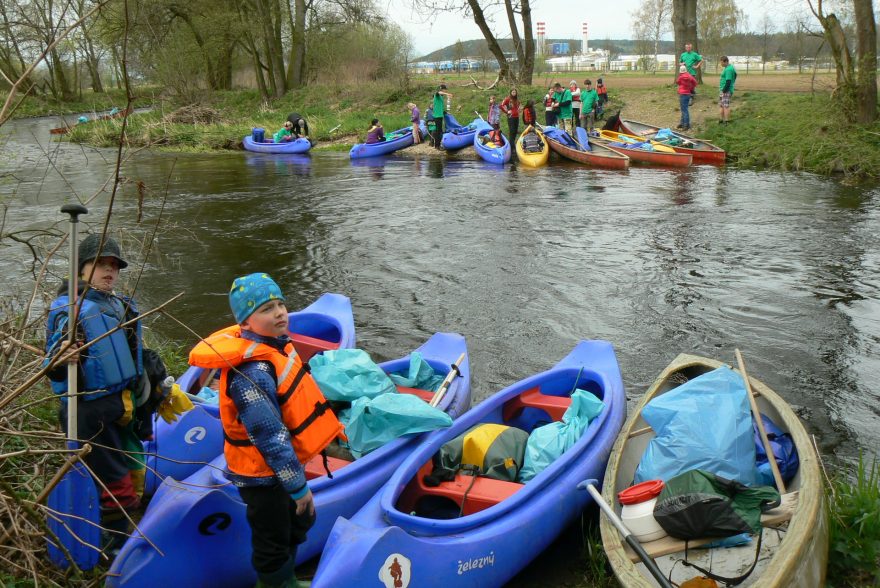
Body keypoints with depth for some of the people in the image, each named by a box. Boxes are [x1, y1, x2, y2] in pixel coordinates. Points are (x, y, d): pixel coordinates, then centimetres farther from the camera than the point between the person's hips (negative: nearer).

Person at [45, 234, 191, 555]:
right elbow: (54, 367, -18)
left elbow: (140, 355, 23)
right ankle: (116, 546, 15)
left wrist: (163, 389, 24)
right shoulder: (66, 309, -11)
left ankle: (124, 535, 34)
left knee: (134, 474, 17)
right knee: (114, 481, -2)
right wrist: (60, 360, -40)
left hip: (128, 405, 8)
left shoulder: (123, 306, 12)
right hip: (92, 412, -8)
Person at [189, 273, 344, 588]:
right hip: (262, 475, -10)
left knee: (300, 521, 28)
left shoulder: (274, 343, -2)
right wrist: (298, 486, -22)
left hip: (282, 464, 10)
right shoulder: (250, 373, -33)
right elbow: (271, 438, -30)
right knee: (273, 540, 11)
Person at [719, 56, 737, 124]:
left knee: (726, 106, -8)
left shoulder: (728, 69, -18)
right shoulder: (729, 67, 14)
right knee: (722, 105, 18)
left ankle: (726, 121, -5)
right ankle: (722, 119, 27)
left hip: (727, 91, -11)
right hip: (724, 90, 11)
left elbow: (728, 81, -23)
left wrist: (724, 91, -19)